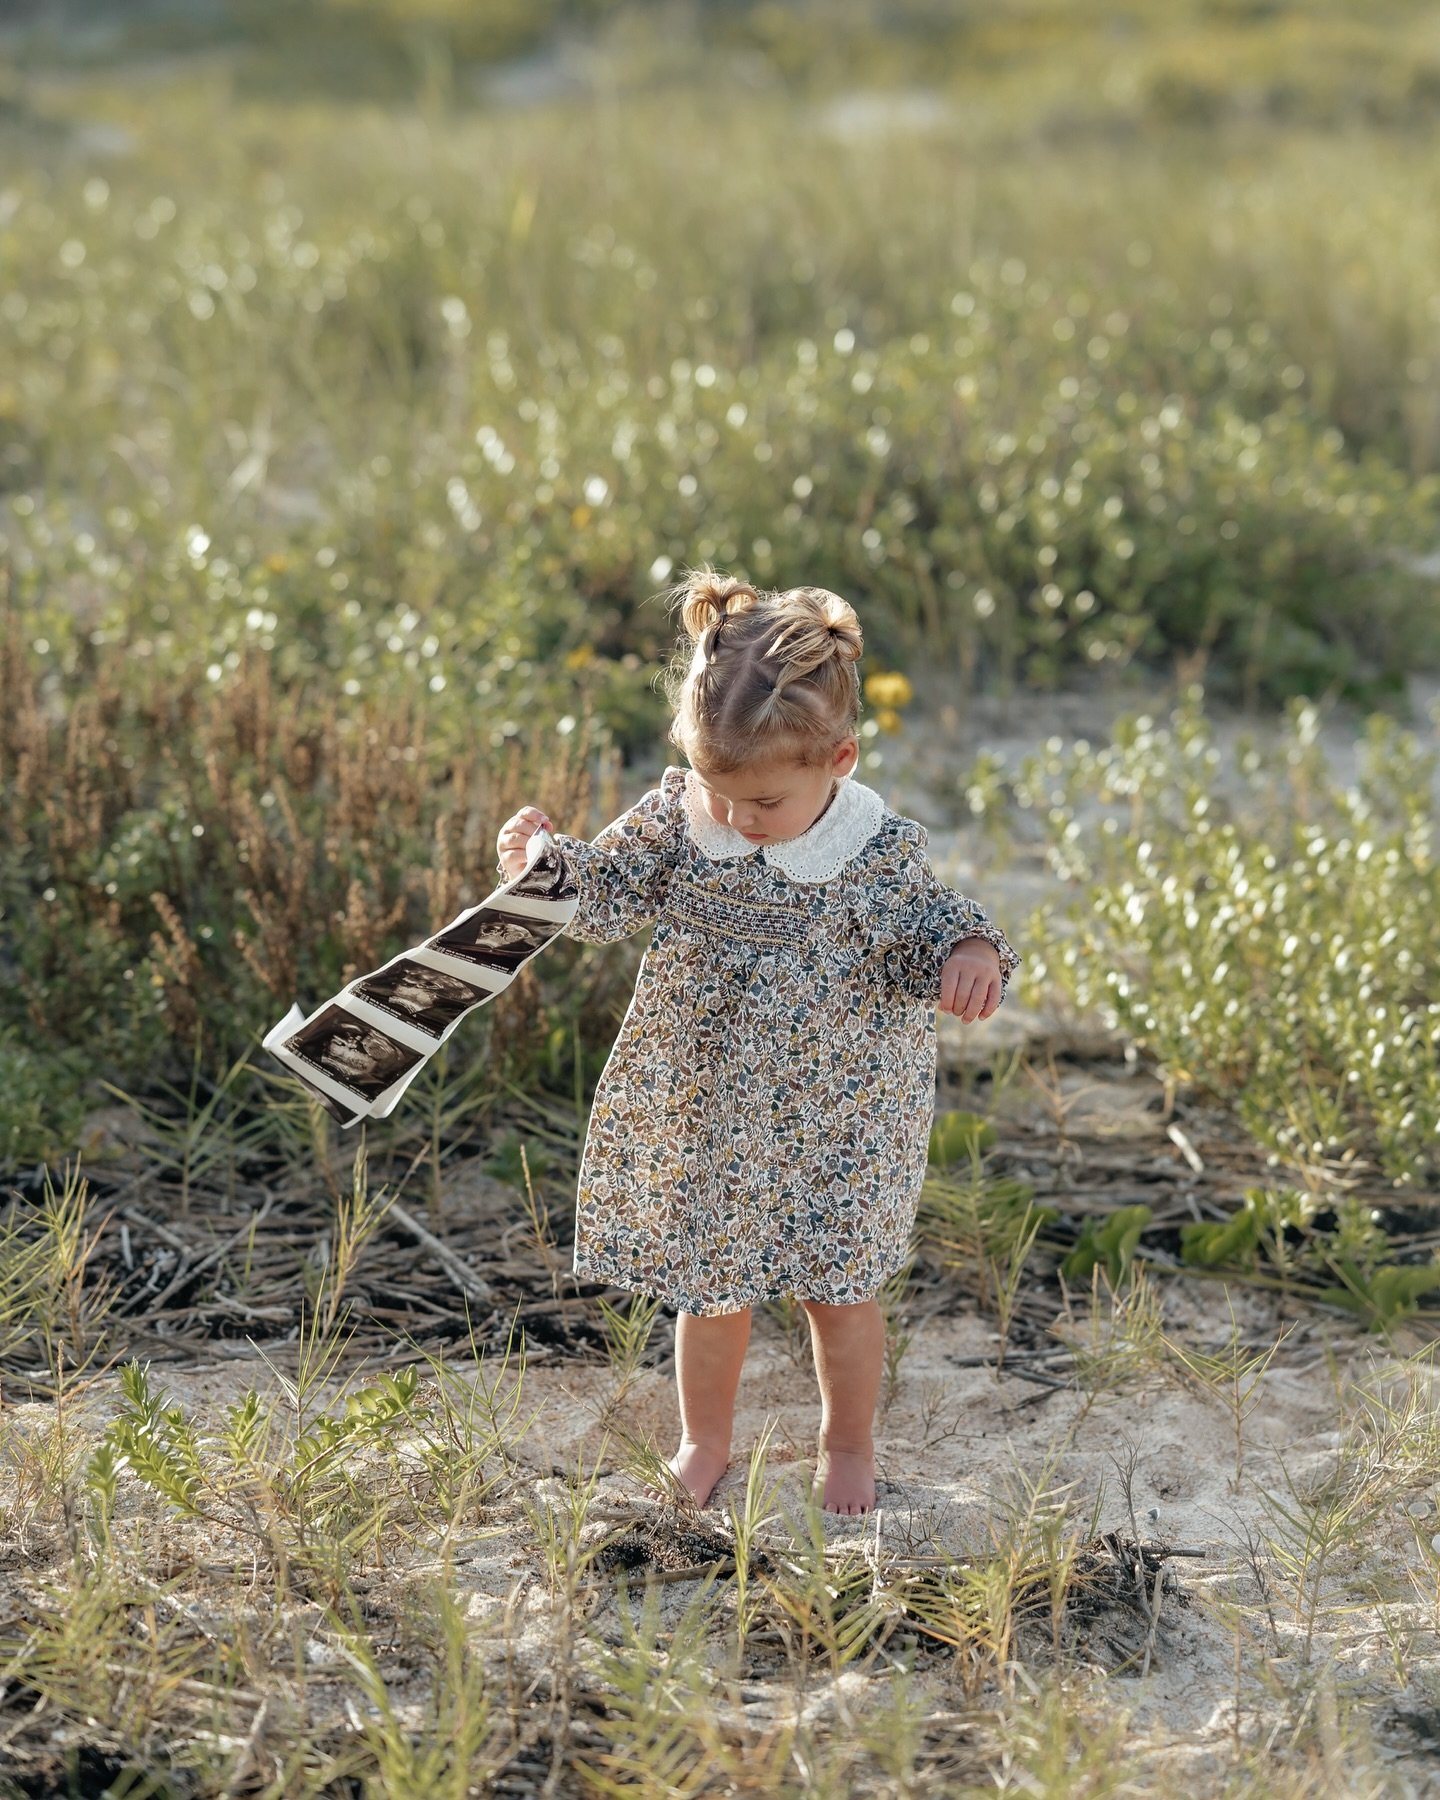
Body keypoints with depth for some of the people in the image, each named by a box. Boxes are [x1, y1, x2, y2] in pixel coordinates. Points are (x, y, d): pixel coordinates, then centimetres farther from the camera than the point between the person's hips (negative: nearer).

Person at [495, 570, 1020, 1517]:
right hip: (702, 1114, 2)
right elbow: (604, 895, -6)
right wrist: (547, 861, -26)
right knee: (709, 1289, 16)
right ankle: (704, 1441, 40)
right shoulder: (675, 816, -12)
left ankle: (849, 1446, 38)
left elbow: (928, 929, -10)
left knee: (840, 1288, 14)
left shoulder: (881, 849, -18)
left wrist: (969, 953, -33)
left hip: (838, 1119, -2)